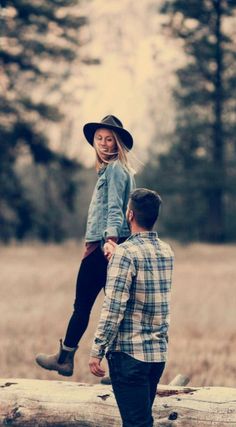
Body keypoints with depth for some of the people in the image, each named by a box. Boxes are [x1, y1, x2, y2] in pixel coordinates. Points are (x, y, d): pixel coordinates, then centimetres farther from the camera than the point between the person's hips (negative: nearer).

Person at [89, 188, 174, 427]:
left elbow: (113, 308, -19)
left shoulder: (126, 252, -14)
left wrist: (96, 351, -14)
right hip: (158, 353, 7)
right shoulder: (167, 252, 8)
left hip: (129, 353, -7)